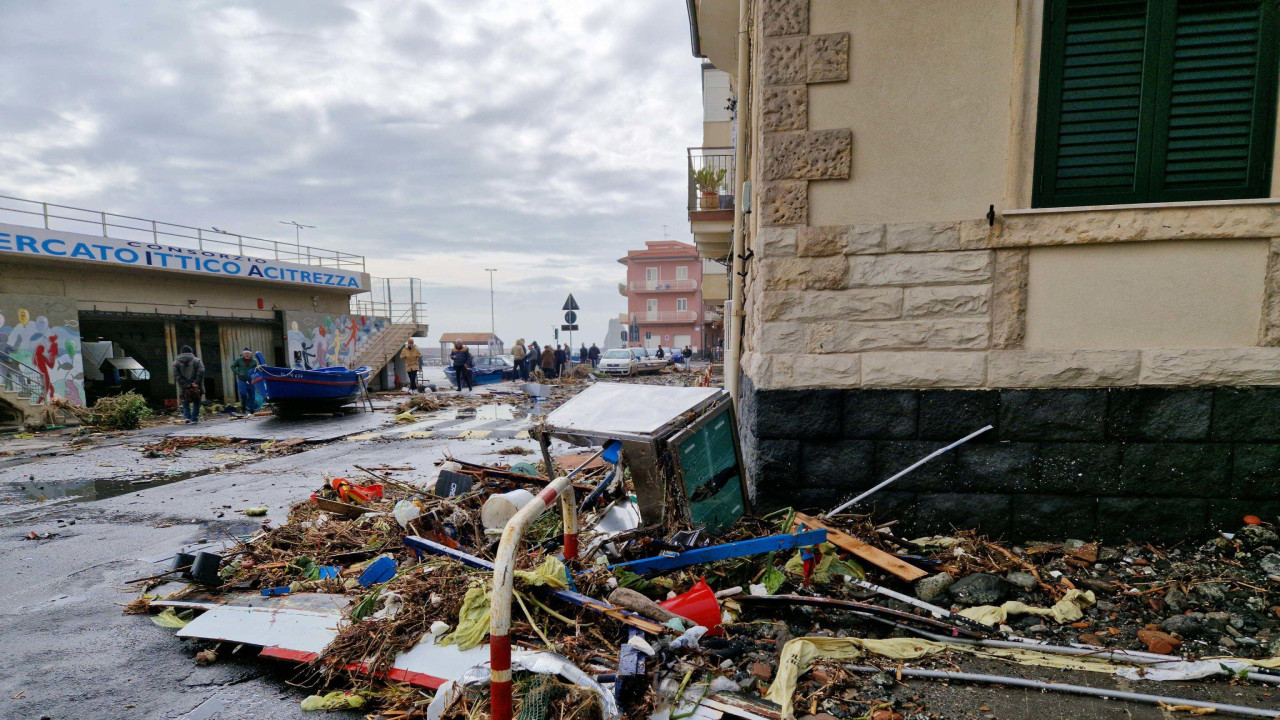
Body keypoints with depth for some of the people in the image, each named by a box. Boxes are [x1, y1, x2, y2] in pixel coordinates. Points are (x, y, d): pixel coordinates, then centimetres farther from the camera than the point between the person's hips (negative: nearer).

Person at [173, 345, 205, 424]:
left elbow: (176, 375, -4)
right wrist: (196, 382, -11)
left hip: (183, 388, 1)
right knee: (196, 402, 10)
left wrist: (184, 384, -8)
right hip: (196, 388, -1)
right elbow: (201, 371, -12)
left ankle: (187, 416, -3)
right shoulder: (197, 360, 2)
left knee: (185, 402, 14)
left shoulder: (176, 362, 7)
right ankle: (194, 419, 4)